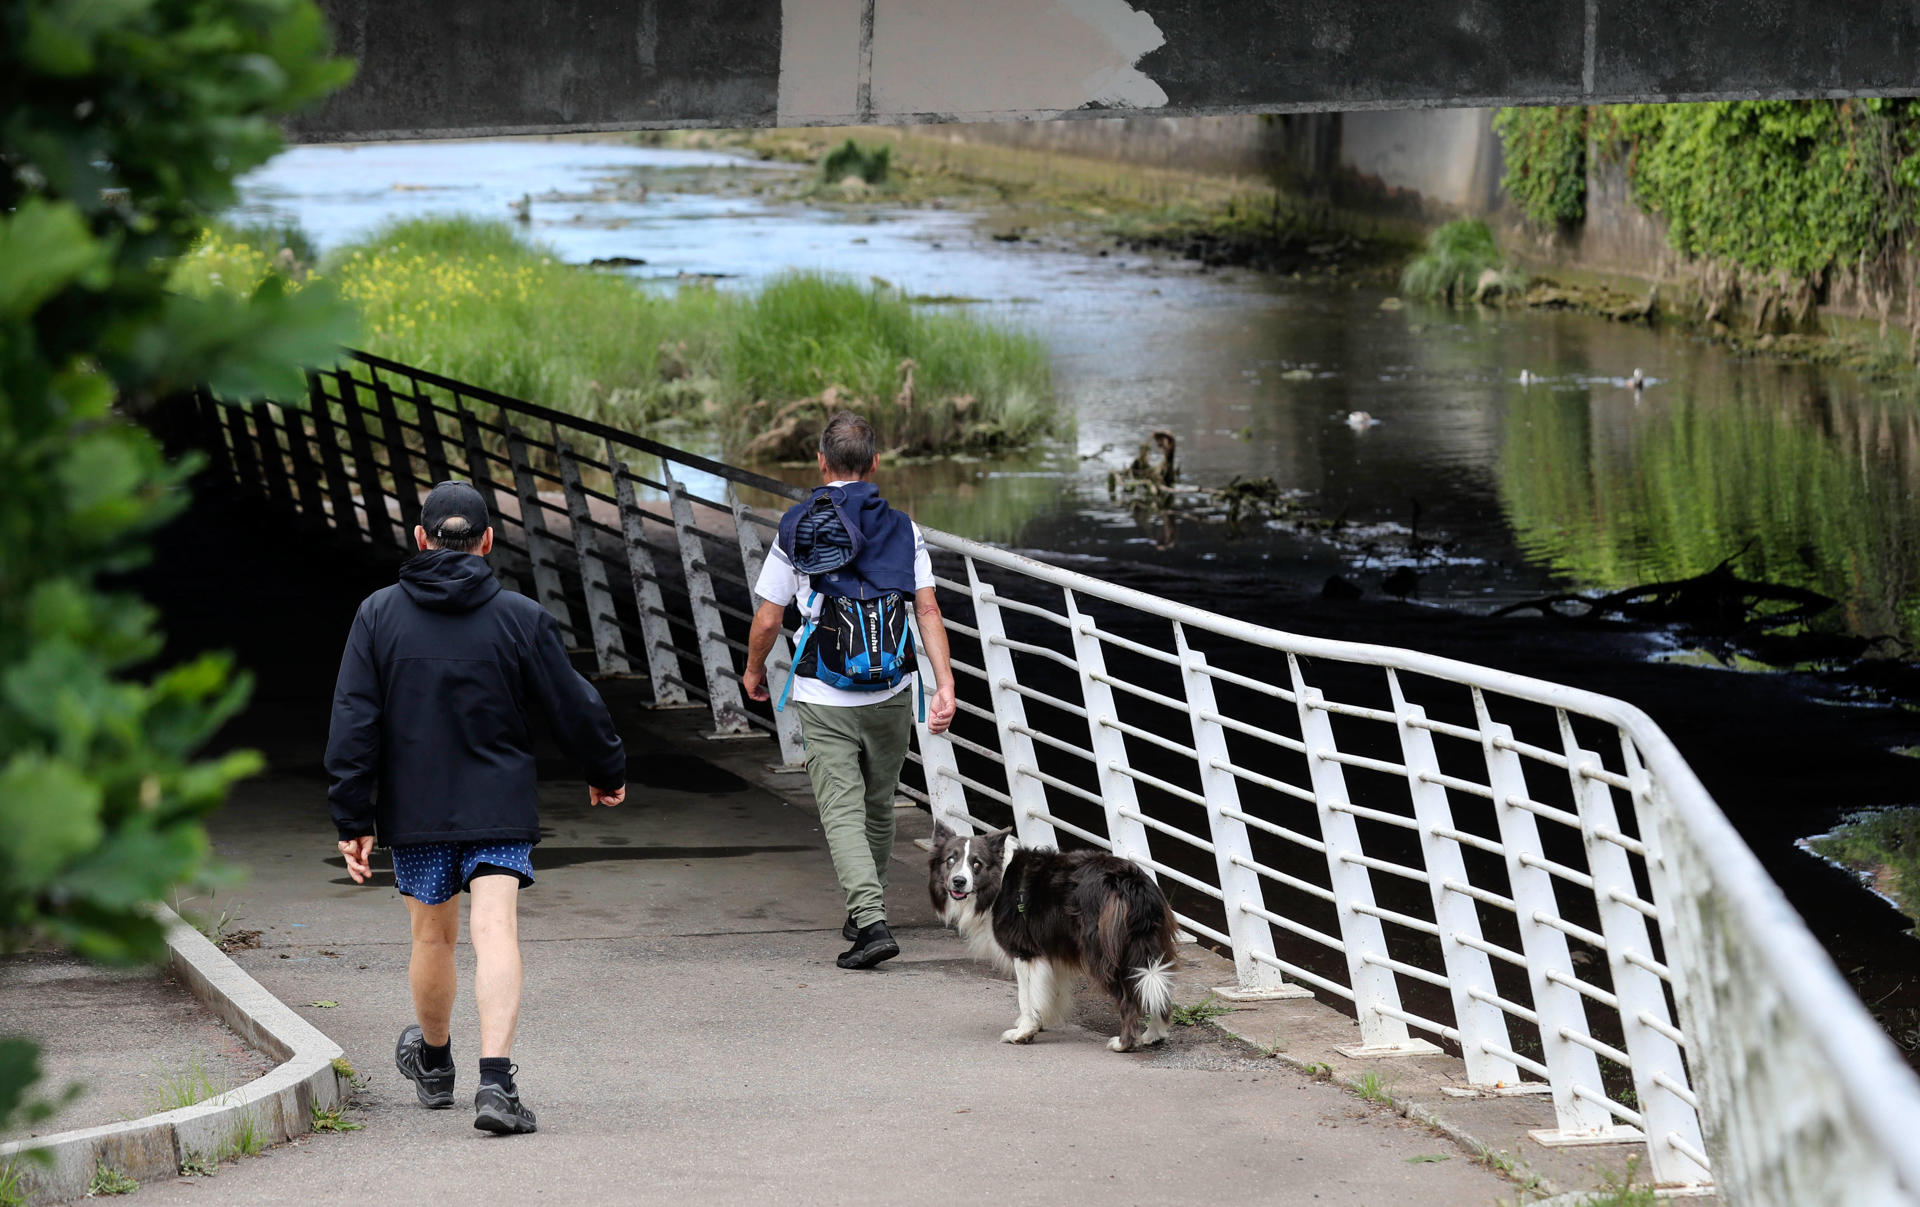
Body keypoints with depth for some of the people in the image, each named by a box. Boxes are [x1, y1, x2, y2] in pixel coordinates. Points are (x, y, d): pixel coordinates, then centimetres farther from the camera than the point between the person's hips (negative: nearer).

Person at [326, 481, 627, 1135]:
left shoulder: (378, 614, -1)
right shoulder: (522, 618, -4)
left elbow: (353, 723, -4)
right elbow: (574, 706, 2)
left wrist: (353, 820, 0)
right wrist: (607, 772, 20)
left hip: (415, 810, 2)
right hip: (500, 809, -2)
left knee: (433, 934, 18)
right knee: (495, 930, -8)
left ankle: (433, 1060, 40)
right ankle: (495, 1081, -23)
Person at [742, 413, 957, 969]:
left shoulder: (796, 529, -3)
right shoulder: (903, 529, 2)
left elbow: (767, 620, 0)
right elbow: (928, 609, -8)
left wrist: (753, 672, 18)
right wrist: (944, 685, -11)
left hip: (823, 698, -3)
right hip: (891, 694, 3)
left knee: (843, 814, -4)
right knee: (878, 808, 19)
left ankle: (872, 922, -20)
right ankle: (864, 913, 32)